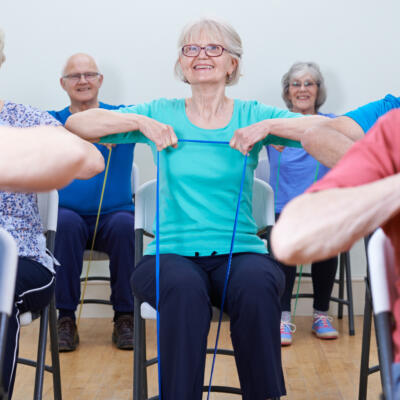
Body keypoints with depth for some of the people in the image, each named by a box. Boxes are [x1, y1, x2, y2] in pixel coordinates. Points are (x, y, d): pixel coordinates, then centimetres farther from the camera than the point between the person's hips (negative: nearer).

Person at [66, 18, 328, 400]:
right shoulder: (162, 113, 10)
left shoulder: (252, 115, 8)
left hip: (239, 250, 0)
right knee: (184, 287, -34)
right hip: (172, 252, 0)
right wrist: (140, 123, -8)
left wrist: (268, 126, -14)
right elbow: (76, 124, 5)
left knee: (256, 286, -33)